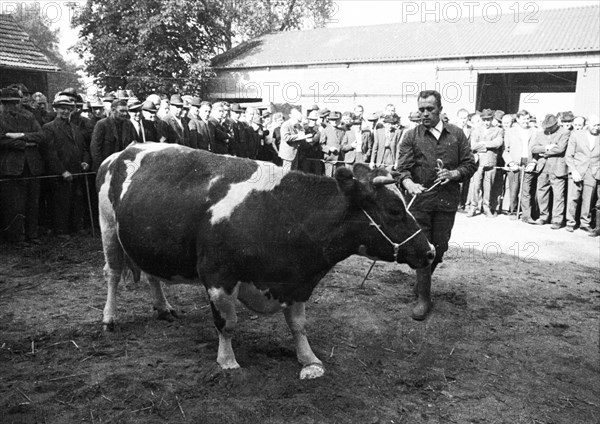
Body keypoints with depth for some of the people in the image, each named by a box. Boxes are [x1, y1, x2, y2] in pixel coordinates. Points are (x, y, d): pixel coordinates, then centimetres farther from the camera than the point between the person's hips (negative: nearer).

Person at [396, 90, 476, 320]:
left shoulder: (456, 134, 7)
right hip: (420, 199, -2)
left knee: (439, 248, 9)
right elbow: (402, 168, -8)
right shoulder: (411, 137, 1)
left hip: (447, 200, 2)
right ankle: (423, 298, 10)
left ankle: (422, 281, 38)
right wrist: (409, 184, -30)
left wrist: (453, 174, -12)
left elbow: (470, 164, 8)